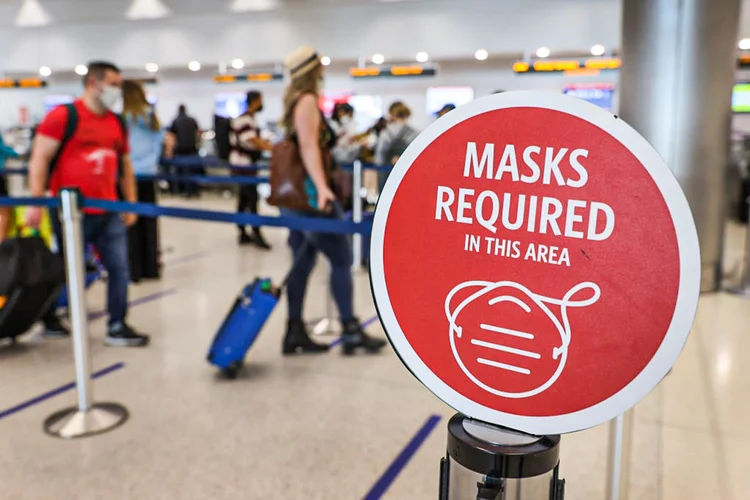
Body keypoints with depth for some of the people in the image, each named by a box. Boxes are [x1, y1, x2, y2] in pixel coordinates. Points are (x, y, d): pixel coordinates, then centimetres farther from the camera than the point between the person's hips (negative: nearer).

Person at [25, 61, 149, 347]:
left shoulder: (118, 124, 11)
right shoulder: (63, 116, -7)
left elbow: (125, 166, 18)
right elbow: (39, 159, -9)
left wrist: (131, 204, 12)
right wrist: (36, 203, -15)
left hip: (109, 212, 6)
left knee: (119, 268, 2)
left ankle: (117, 327, 12)